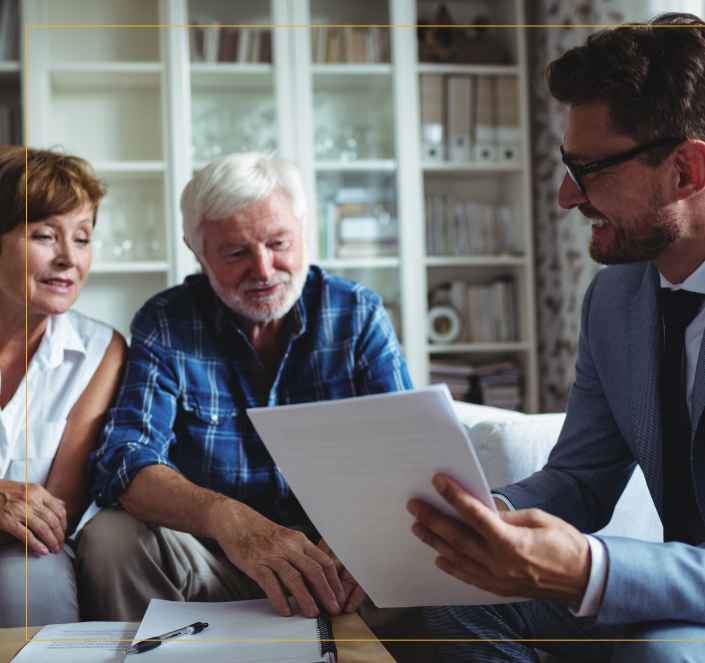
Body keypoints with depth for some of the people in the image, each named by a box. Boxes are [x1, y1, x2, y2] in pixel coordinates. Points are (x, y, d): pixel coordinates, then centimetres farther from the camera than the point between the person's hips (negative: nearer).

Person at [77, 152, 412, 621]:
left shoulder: (360, 315, 0)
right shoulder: (164, 326, -3)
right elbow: (127, 462, -17)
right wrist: (228, 519, -38)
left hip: (338, 550, 1)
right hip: (211, 556, 0)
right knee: (110, 539, -28)